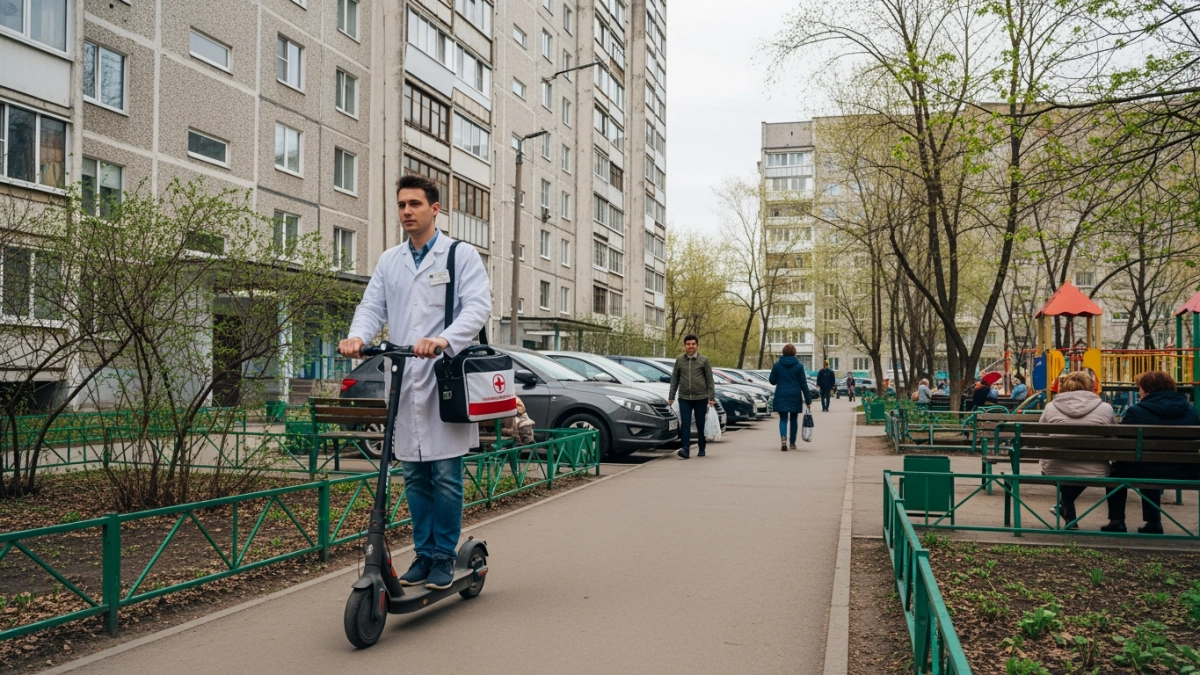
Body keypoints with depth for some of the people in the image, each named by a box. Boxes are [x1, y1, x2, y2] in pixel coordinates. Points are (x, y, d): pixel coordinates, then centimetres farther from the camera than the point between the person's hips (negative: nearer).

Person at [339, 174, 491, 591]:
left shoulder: (462, 256, 2)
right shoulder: (389, 261, 16)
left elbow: (478, 306, -11)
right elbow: (373, 307, 7)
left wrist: (444, 340, -29)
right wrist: (357, 337, -16)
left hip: (445, 380, -4)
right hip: (403, 382, 4)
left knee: (446, 475, -1)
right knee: (414, 476, 10)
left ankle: (444, 557, 12)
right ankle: (423, 554, 22)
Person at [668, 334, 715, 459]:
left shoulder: (704, 360, 1)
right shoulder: (679, 360, 6)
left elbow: (710, 380, 1)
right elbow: (674, 379, 10)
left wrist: (712, 397, -4)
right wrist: (671, 396, 6)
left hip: (700, 398, -1)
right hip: (684, 398, 1)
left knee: (700, 425, 7)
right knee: (685, 424, -8)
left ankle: (701, 450, 20)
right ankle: (685, 449, -12)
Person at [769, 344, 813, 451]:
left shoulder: (777, 365, -2)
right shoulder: (799, 366, -3)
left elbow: (772, 381, 3)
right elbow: (803, 384, -3)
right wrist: (808, 399, 1)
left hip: (781, 396, 0)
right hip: (795, 396, 0)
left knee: (783, 419, 1)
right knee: (794, 419, 13)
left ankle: (783, 438, -25)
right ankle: (792, 443, 19)